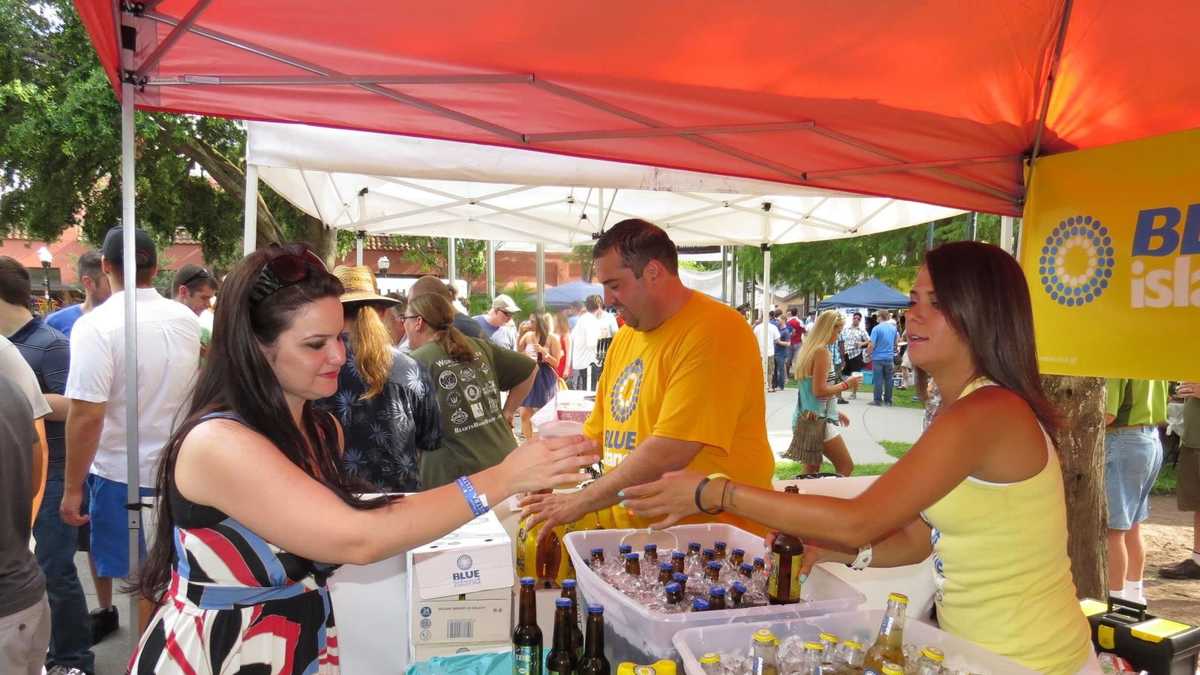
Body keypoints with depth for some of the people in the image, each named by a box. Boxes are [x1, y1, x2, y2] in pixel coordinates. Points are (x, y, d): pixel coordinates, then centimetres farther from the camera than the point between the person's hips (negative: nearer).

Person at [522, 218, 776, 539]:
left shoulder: (714, 332, -14)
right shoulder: (625, 337, 12)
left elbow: (669, 454, -20)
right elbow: (595, 435, 19)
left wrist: (580, 502, -14)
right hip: (626, 530, 7)